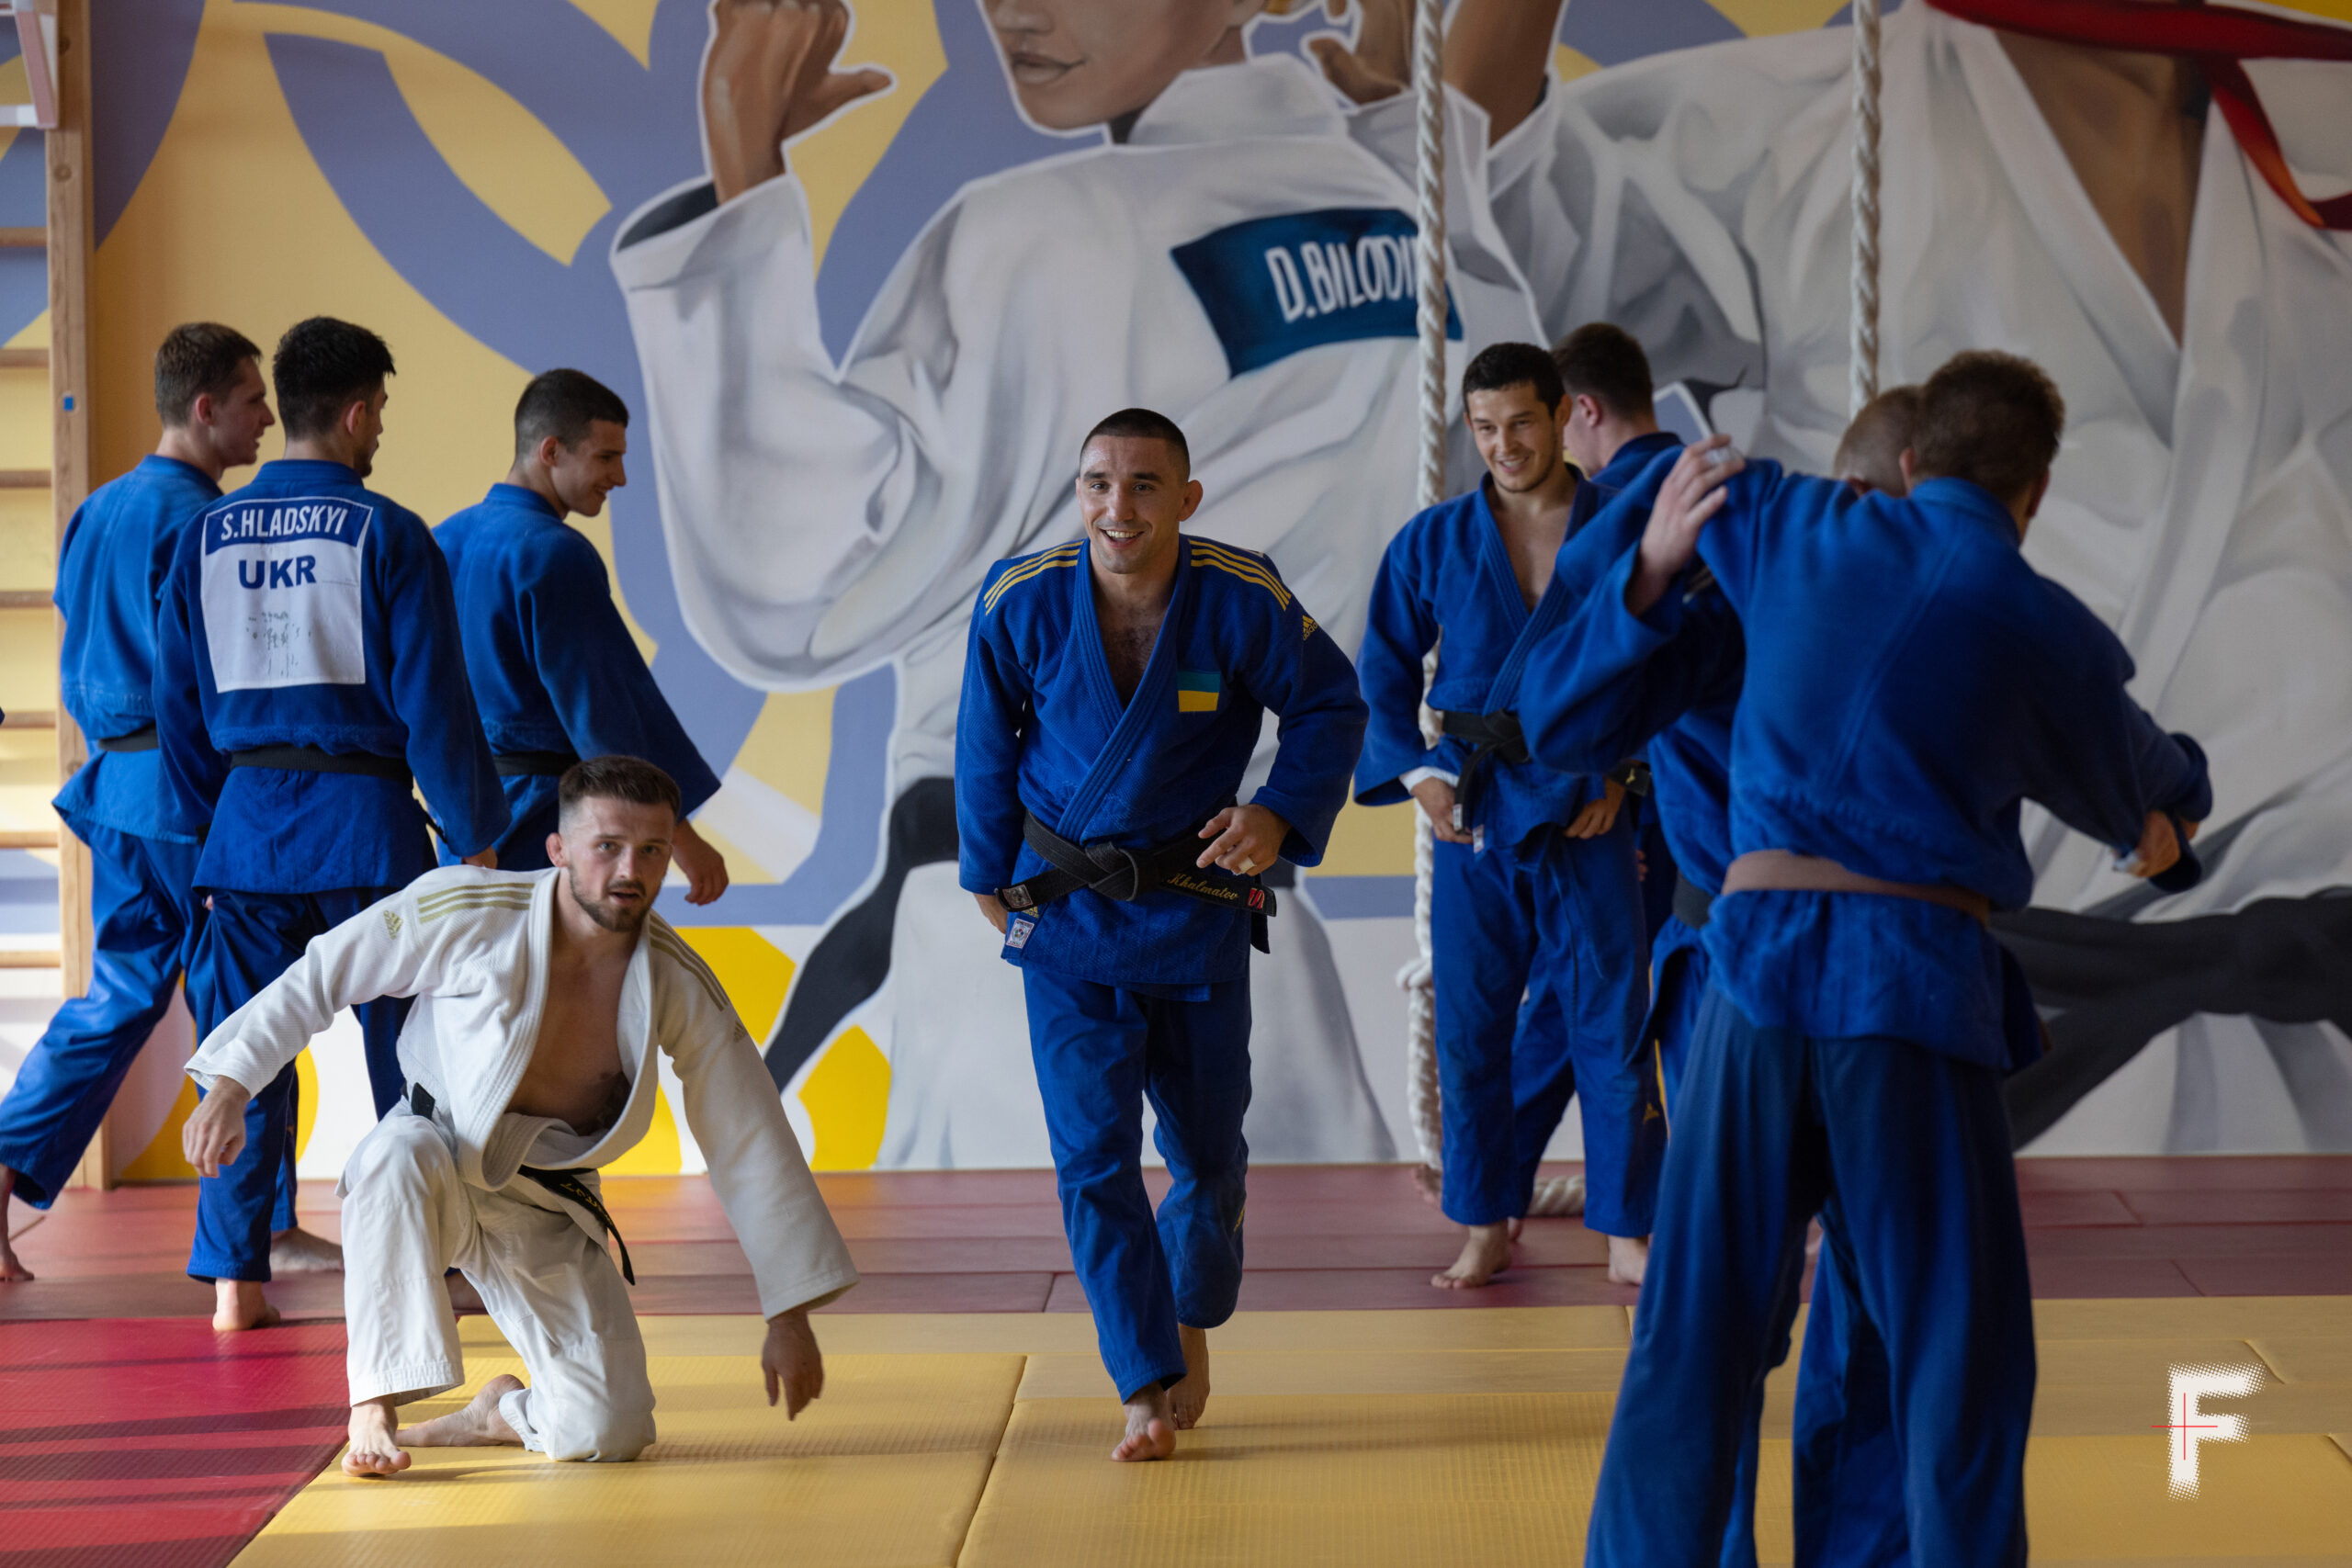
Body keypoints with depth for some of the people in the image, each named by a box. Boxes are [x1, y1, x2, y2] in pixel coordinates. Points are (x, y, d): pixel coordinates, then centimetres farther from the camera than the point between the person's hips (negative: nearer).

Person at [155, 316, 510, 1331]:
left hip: (247, 819, 4)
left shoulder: (207, 536, 6)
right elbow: (433, 700, -8)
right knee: (407, 1056, 6)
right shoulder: (385, 534, -7)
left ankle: (234, 1278, 5)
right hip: (365, 823, -4)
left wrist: (202, 831, 20)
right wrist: (476, 835, -1)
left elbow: (177, 703, 11)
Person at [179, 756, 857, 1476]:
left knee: (608, 1432, -11)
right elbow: (320, 974, -8)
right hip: (442, 1153, -2)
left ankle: (502, 1413, 24)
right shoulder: (465, 912, -21)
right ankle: (373, 1413, -30)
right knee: (395, 1163, -41)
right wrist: (230, 1088, -14)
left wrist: (790, 1317, -5)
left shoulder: (680, 989, -14)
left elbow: (752, 1147, -7)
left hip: (545, 1211, 2)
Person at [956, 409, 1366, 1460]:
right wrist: (989, 874, 12)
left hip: (1197, 903, 0)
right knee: (1092, 1156, -7)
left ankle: (1191, 1320, 39)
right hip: (1065, 909, 0)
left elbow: (1331, 705, -1)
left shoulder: (1245, 602, -17)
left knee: (1206, 1146, 11)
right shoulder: (1019, 603, -14)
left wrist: (1280, 815, -17)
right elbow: (986, 744, 2)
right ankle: (1148, 1387, 1)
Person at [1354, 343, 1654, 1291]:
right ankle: (1487, 1229, 18)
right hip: (1473, 818, 1)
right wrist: (1416, 775, -1)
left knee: (1608, 1024, 0)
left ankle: (1627, 1236, 10)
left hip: (1587, 814, -1)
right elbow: (1382, 673, 10)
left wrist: (1624, 775, -5)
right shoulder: (1434, 543, 2)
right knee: (1473, 1028, 6)